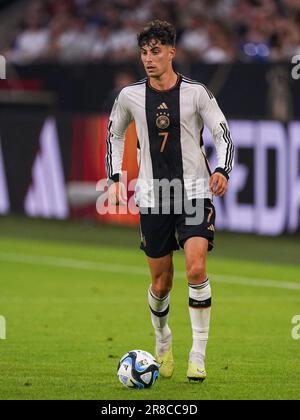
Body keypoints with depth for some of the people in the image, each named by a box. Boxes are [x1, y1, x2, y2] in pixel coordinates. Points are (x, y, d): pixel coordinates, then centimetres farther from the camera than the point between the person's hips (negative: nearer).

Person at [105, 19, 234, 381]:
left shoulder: (195, 93, -4)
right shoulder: (130, 96, 2)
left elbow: (223, 134, -1)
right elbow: (114, 134, 18)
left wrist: (222, 171, -19)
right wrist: (115, 179, 8)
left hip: (195, 192, -2)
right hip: (153, 198, 2)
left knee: (196, 269, -19)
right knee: (161, 283, 7)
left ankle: (198, 355, -12)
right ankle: (162, 342, 35)